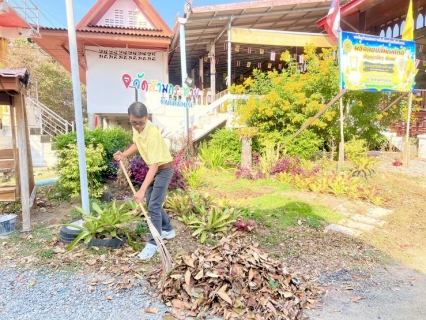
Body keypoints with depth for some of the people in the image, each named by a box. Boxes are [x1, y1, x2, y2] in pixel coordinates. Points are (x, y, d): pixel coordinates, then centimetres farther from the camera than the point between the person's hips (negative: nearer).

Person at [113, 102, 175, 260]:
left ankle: (153, 243, 7)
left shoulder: (152, 133, -33)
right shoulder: (136, 127, -7)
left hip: (163, 169, -9)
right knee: (151, 203, 17)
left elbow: (154, 165, -36)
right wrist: (124, 154, -2)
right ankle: (168, 230, 35)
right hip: (153, 169, 9)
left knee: (153, 206, -8)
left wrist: (142, 189, -40)